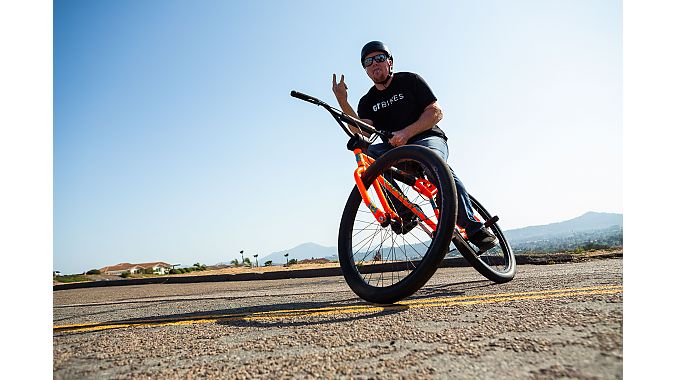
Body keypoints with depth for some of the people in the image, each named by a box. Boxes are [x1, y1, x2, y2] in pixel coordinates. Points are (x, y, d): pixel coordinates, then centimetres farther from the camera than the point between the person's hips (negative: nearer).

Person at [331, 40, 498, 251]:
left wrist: (406, 133, -20)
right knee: (363, 152, -25)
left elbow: (436, 112, -6)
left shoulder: (410, 80, 4)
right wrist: (342, 101, -19)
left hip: (428, 139, -3)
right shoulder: (367, 101, 12)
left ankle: (473, 227, -33)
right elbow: (362, 132, -8)